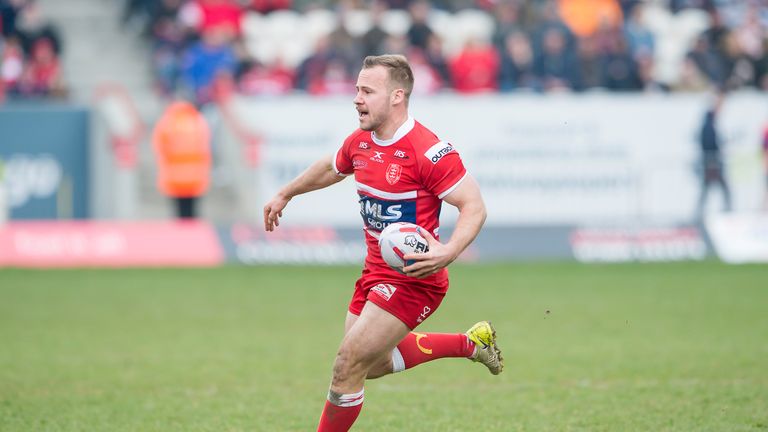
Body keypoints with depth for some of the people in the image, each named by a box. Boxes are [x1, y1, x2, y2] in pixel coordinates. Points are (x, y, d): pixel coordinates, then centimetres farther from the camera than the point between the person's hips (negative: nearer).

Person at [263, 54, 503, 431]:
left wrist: (448, 252, -38)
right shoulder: (359, 143, 2)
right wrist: (285, 194, 37)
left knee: (349, 365, -10)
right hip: (376, 272, 9)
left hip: (413, 280, -9)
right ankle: (470, 342, 33)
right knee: (373, 365, 20)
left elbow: (474, 206, -22)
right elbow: (330, 168, 25)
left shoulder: (428, 152, -23)